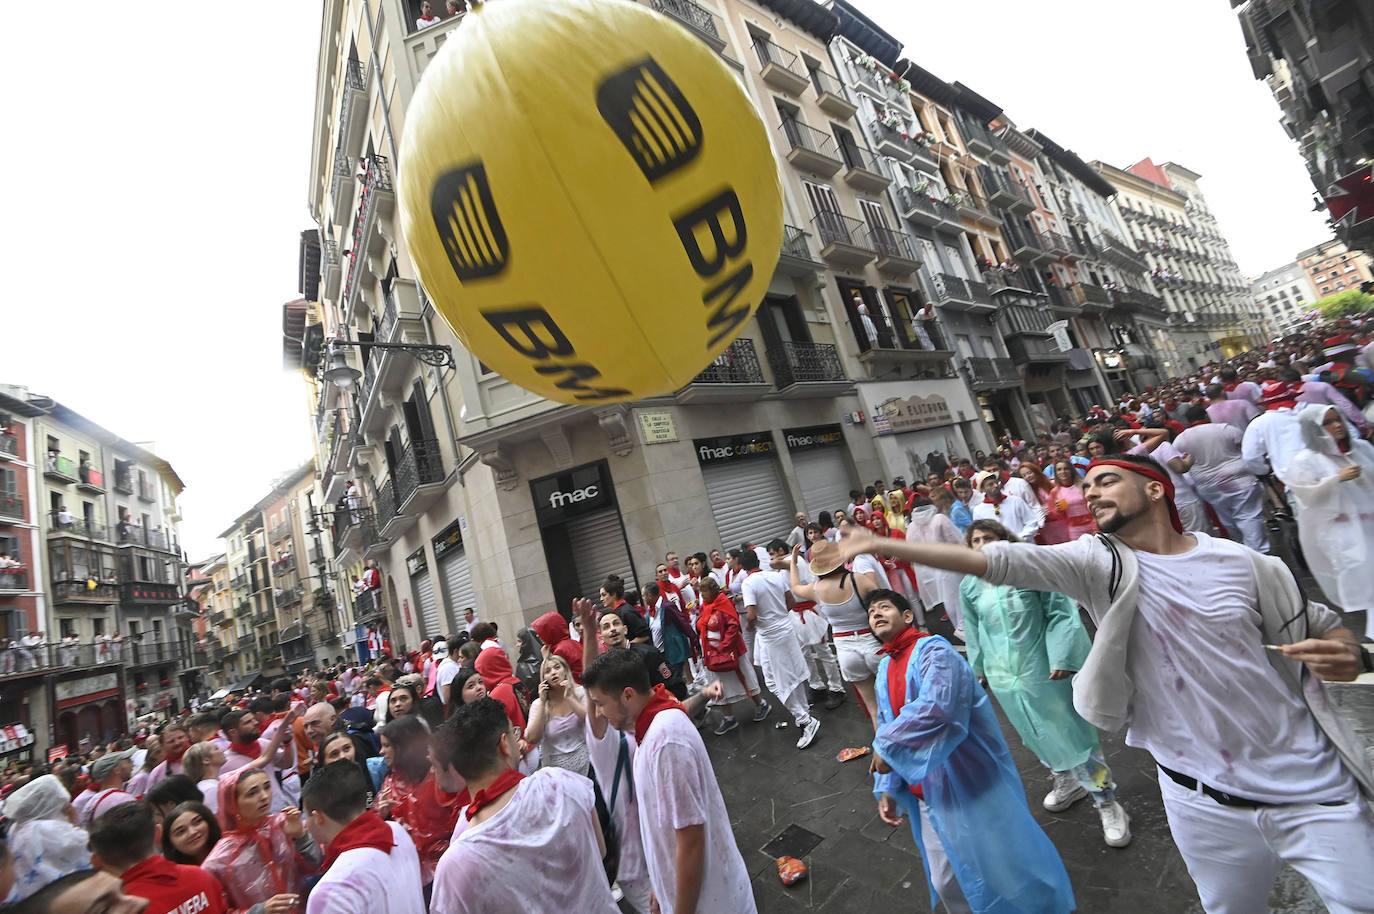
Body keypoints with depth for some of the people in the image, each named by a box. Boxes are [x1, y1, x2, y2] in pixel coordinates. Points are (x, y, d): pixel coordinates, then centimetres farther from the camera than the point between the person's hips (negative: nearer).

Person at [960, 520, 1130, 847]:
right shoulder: (970, 585, -1)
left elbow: (1060, 612, -10)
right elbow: (973, 631, 11)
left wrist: (1062, 657, -15)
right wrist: (979, 667, 18)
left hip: (1043, 669, -4)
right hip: (1004, 676, 4)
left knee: (1071, 731, 5)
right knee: (1036, 735, 20)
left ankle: (1107, 802, 25)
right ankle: (1067, 781, 45)